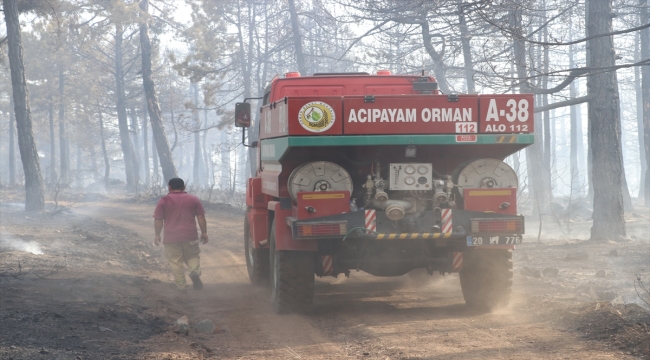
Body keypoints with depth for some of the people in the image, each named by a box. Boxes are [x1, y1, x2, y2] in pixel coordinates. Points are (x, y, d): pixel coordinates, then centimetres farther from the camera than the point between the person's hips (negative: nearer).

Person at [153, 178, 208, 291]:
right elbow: (201, 217, 4)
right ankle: (195, 271, -9)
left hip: (171, 237, -1)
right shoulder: (193, 199, 5)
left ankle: (181, 286, 8)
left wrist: (157, 235, 9)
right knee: (192, 256, 17)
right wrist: (204, 232, 11)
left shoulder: (164, 201, 0)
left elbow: (158, 220, -1)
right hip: (190, 236, 1)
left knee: (175, 262, 8)